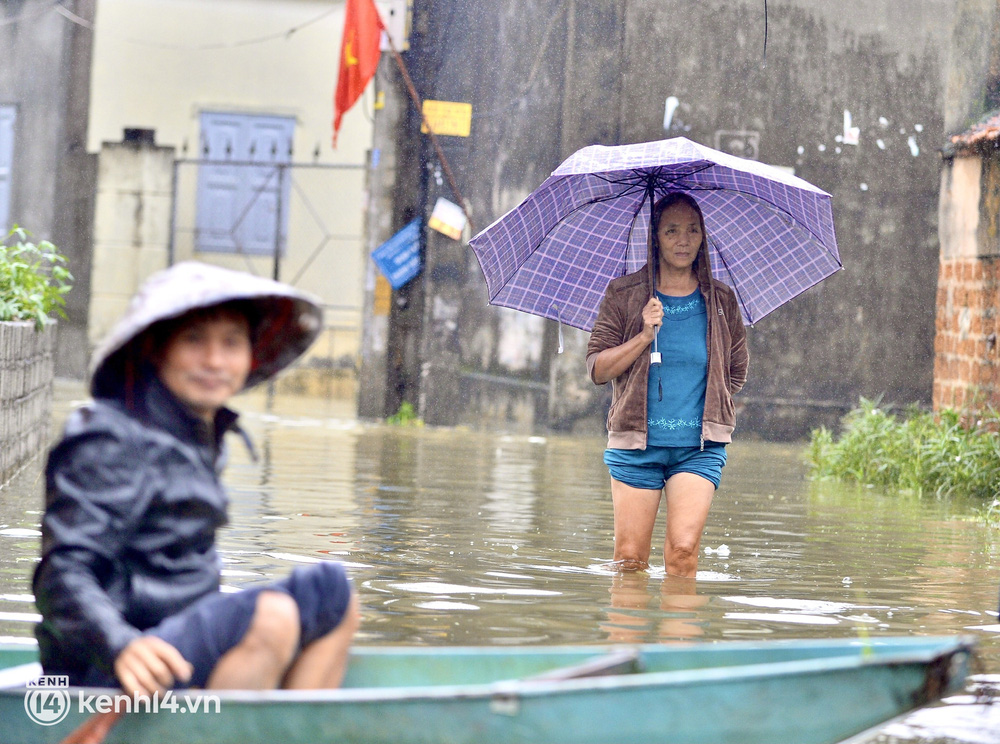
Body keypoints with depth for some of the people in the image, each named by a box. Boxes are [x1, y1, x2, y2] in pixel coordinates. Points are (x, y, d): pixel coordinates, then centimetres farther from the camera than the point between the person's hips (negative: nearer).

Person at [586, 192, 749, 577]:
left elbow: (736, 372, 19)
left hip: (699, 449, 0)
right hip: (636, 445, 0)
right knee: (629, 557, -2)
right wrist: (644, 336, -12)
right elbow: (597, 368, 0)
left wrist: (713, 414, 8)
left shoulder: (721, 301, 8)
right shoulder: (623, 294, 5)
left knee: (684, 550, -15)